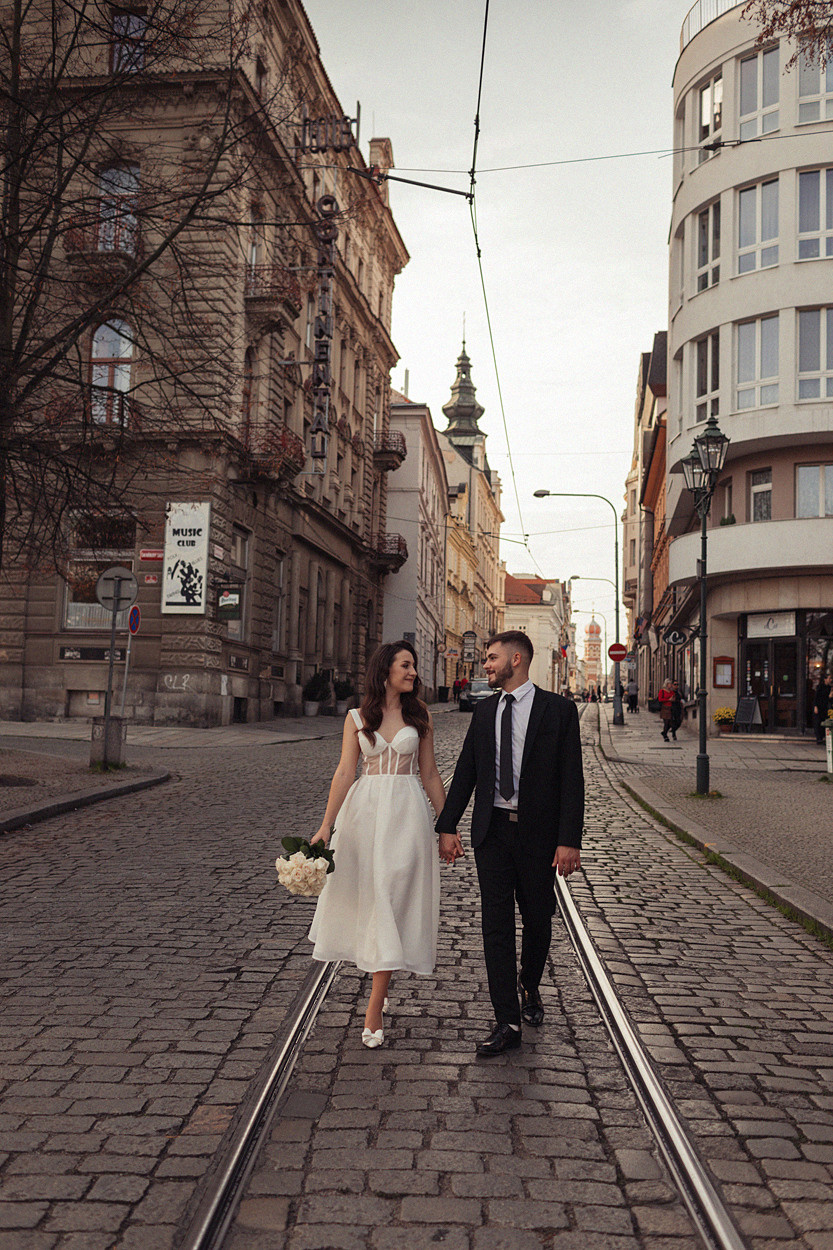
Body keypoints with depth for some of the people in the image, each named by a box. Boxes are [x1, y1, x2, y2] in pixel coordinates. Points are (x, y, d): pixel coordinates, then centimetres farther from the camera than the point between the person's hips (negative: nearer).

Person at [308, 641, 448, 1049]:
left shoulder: (419, 716, 6)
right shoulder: (357, 718, 4)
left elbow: (429, 774, 9)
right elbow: (344, 772, -2)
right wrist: (326, 825, -10)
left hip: (406, 814, -1)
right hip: (363, 811, 1)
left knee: (392, 898, -6)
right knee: (365, 897, 8)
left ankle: (374, 1011, -3)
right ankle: (380, 981, 35)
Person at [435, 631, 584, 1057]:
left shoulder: (558, 710, -6)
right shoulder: (484, 710, 8)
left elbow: (571, 778, -9)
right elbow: (465, 771, 10)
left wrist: (569, 840, -15)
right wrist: (448, 826, 5)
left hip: (538, 831, -3)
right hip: (492, 830, 3)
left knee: (537, 919, 12)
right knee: (496, 923, 1)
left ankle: (530, 988, 40)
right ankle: (507, 1023, 7)